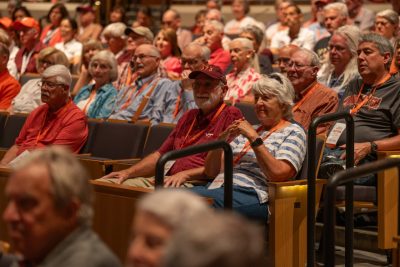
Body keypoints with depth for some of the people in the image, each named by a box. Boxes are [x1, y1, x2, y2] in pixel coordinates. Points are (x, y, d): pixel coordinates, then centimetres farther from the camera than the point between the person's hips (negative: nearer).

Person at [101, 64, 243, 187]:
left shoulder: (231, 116, 1)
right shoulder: (189, 117, 28)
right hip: (170, 181, 8)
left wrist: (186, 174, -18)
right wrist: (128, 172, 13)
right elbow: (161, 155, 28)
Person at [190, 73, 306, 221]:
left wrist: (254, 138, -7)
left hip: (252, 194, -6)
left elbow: (278, 173, -10)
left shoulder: (292, 132, 11)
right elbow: (210, 172, 23)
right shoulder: (248, 129, 29)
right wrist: (222, 140, 6)